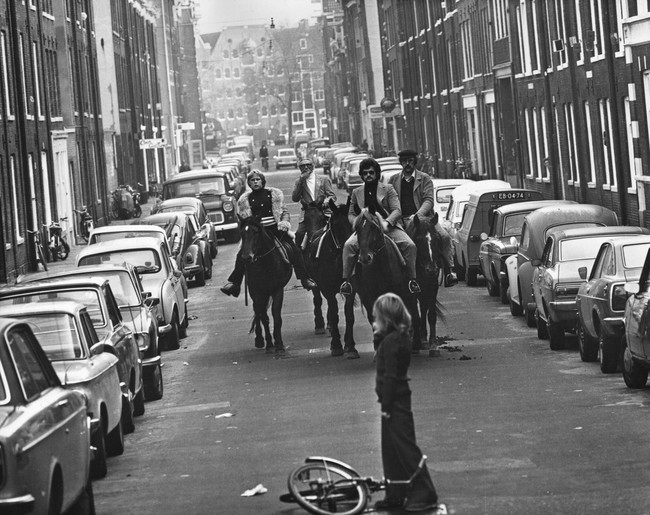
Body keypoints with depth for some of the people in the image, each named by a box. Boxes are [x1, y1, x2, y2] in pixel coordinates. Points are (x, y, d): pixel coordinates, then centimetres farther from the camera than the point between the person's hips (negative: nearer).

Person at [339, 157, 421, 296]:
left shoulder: (388, 189, 10)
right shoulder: (356, 193, 18)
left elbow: (397, 210, 0)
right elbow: (351, 214, 18)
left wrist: (386, 222, -20)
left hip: (388, 226, -1)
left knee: (410, 245, -24)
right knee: (349, 245, -27)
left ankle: (412, 280, -11)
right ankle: (345, 280, -21)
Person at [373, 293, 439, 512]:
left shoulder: (391, 341, -19)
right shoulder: (400, 337, 9)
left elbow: (390, 376, -21)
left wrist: (386, 405, -19)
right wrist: (379, 336, 8)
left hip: (395, 402, -10)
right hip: (397, 401, 10)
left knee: (405, 448, -6)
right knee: (391, 450, 15)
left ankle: (425, 495, -3)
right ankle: (395, 496, 21)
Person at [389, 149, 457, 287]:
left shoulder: (425, 179, 9)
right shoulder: (393, 180, 16)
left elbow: (429, 200, -3)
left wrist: (417, 215, -22)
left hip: (423, 217, -1)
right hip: (403, 220, 1)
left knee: (445, 236, -23)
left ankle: (448, 272, -15)